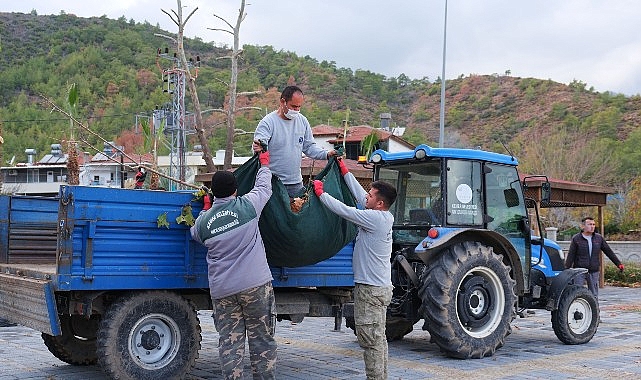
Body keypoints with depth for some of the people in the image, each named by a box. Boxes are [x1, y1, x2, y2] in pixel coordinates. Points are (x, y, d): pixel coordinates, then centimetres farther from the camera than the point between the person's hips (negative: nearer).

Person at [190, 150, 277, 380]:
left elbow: (195, 235, 25)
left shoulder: (204, 220, 3)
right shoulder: (247, 205, -4)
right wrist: (264, 165, 31)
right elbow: (264, 187, 13)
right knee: (261, 339, 7)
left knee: (229, 342, 6)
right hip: (255, 284, -2)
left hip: (221, 290, 2)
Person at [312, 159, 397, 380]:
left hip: (370, 289, -10)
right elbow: (358, 193, 17)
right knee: (378, 338, 16)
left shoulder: (376, 218, -18)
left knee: (370, 339, -5)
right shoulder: (383, 216, 8)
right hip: (380, 287, 10)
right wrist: (344, 170, 21)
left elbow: (343, 210, -16)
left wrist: (320, 192, -3)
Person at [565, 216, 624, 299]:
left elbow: (609, 252, 12)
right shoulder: (576, 239, -3)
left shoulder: (599, 238, 6)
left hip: (594, 272, 3)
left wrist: (619, 264, 10)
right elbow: (570, 256, -5)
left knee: (594, 296, 7)